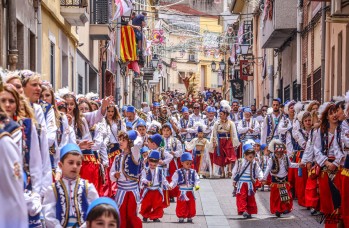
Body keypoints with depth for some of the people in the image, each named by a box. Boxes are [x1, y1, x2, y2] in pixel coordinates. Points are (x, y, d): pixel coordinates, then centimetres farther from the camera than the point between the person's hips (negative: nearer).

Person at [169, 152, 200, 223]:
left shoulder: (193, 172, 3)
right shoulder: (178, 172, -3)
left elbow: (196, 180, 0)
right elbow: (174, 181, -4)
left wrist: (197, 185, -20)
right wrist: (171, 185, -22)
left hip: (190, 192, 2)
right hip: (182, 192, -2)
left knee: (191, 205, 6)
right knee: (181, 206, 0)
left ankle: (190, 217, 18)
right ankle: (181, 217, 11)